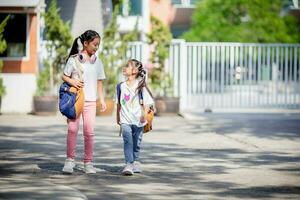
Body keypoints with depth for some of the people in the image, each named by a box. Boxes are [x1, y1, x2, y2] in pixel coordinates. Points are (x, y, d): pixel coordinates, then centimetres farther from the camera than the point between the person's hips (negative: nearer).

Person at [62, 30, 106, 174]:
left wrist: (102, 99, 10)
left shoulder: (97, 62, 10)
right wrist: (72, 82, -17)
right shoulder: (74, 59, -1)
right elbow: (64, 76, 3)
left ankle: (88, 162, 6)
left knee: (89, 132, 0)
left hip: (90, 101, 3)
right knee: (72, 129, -7)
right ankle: (70, 160, 2)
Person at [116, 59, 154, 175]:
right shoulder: (121, 86, 7)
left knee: (137, 143, 10)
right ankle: (128, 164, -21)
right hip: (125, 120, 2)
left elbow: (147, 102, -8)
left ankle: (135, 161, 30)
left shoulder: (141, 86, -5)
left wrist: (144, 114, -21)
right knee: (127, 141, -15)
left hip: (138, 121, -1)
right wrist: (118, 116, 22)